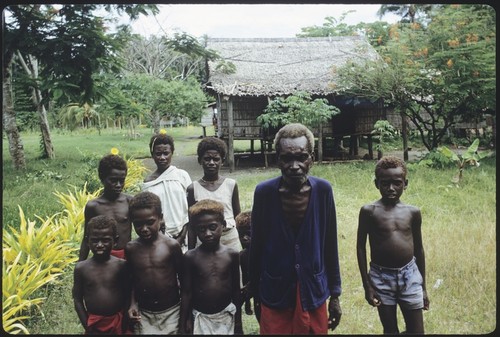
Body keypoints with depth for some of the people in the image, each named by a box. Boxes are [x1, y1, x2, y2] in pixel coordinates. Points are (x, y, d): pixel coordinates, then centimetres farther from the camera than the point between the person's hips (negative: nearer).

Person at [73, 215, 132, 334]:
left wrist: (124, 325, -6)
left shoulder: (122, 266, -9)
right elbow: (78, 300, -1)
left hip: (118, 323, 0)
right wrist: (87, 326, -4)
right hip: (94, 324, 1)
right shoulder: (81, 268, -7)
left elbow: (128, 296, -4)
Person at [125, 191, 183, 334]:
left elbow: (182, 279, -5)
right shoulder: (130, 248, -6)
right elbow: (132, 279, 7)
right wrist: (133, 303, -6)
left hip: (171, 311, -2)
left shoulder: (172, 245, -14)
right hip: (143, 313, 2)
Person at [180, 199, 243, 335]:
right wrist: (183, 324, -1)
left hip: (226, 316, 1)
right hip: (200, 318, -1)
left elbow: (236, 290, 2)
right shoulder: (191, 257, -10)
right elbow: (186, 292, -4)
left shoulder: (232, 255, -6)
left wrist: (238, 321, 7)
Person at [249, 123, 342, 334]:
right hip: (274, 294, -1)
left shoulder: (323, 190, -10)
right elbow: (256, 248, -3)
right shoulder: (264, 192, -13)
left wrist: (335, 294, 4)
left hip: (314, 292, 1)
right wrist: (256, 295, 3)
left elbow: (330, 245, -1)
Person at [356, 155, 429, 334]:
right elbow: (361, 247, -4)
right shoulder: (369, 211, -9)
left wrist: (423, 286, 11)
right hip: (381, 276, -2)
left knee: (416, 330, 8)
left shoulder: (413, 212, -1)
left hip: (409, 275, 2)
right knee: (390, 330, 12)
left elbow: (419, 248, 8)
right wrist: (366, 285, -5)